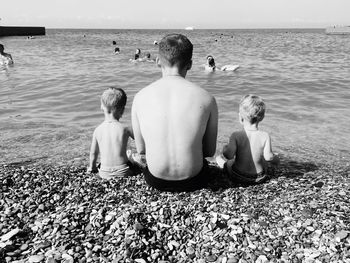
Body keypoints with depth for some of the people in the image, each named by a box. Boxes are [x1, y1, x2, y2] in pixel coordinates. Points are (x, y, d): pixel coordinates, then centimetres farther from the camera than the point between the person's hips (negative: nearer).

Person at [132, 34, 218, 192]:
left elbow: (140, 149, 0)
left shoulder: (140, 97, -11)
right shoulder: (206, 99, -13)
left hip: (155, 180, 1)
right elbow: (210, 151, -2)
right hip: (192, 181, 0)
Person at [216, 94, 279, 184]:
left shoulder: (236, 136, -20)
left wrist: (226, 148, -6)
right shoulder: (265, 136, -17)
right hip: (259, 178, 1)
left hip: (238, 177, -1)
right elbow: (268, 157, -22)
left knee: (219, 158, 25)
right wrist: (276, 159, -1)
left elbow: (229, 156, -28)